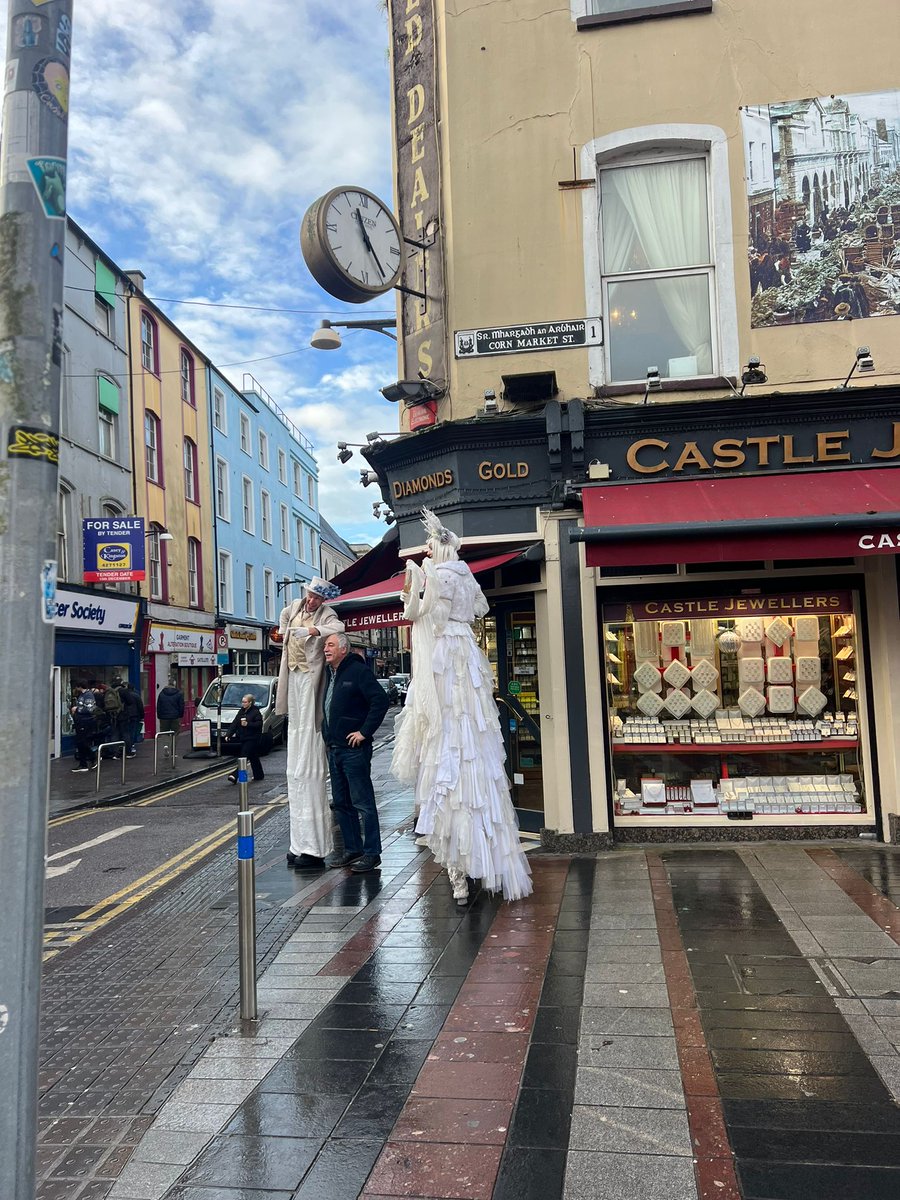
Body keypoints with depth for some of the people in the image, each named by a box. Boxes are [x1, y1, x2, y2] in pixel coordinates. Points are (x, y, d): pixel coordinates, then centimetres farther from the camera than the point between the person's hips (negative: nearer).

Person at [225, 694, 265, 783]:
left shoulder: (255, 712, -9)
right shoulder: (241, 711, 11)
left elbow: (259, 724, -15)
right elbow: (234, 723, 8)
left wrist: (248, 724, -24)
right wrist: (228, 734, 0)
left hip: (252, 738, -7)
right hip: (243, 738, 7)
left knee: (243, 756, -13)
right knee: (253, 757, 15)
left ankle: (235, 775, -19)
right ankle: (259, 775, 24)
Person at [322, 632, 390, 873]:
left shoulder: (358, 671, -11)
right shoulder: (328, 674, 14)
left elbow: (381, 699, -20)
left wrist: (365, 731, -18)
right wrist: (327, 734, 17)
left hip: (354, 748, -9)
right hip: (333, 748, 9)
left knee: (363, 803, -3)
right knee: (341, 803, 14)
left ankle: (371, 853, 5)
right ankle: (352, 849, 24)